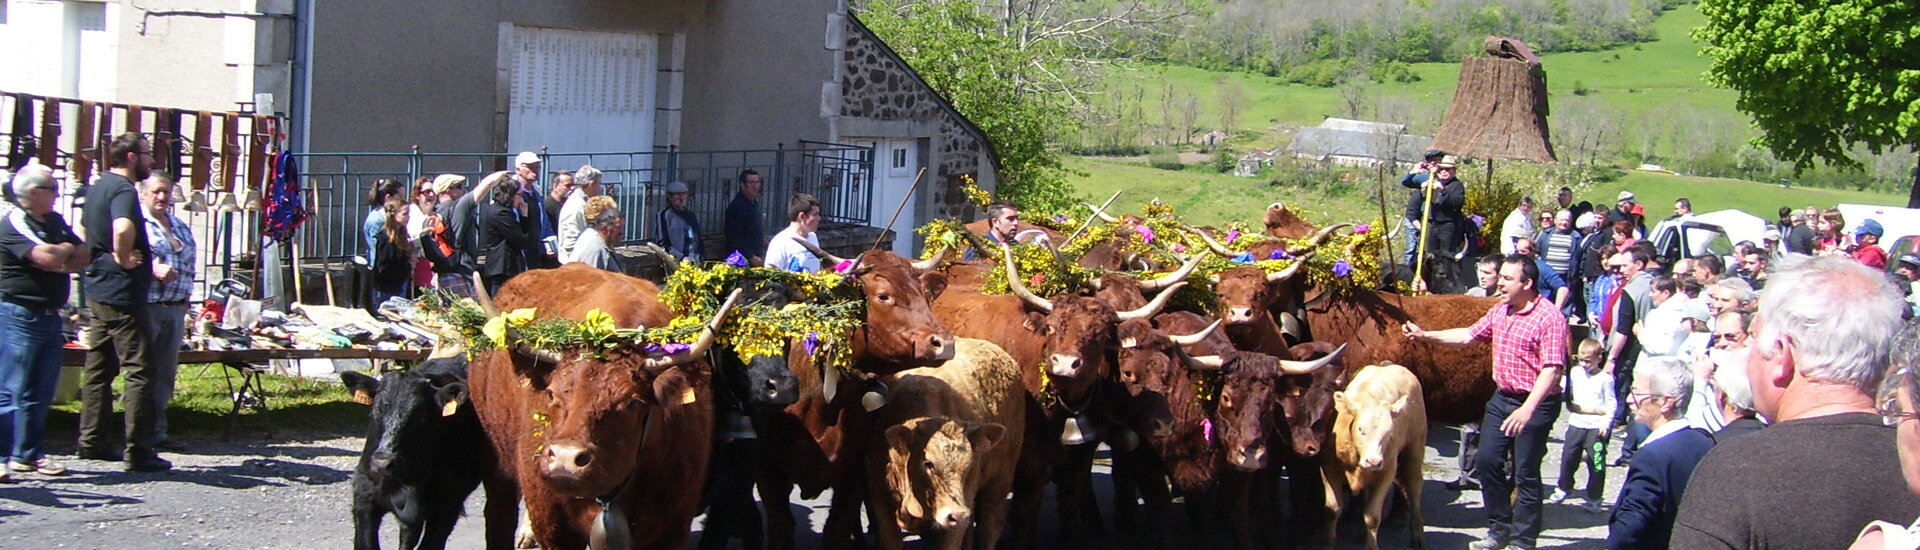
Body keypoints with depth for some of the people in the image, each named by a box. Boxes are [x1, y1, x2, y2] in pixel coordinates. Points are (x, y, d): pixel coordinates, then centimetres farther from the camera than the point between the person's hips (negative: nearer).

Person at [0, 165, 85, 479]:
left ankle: (29, 454, 15)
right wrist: (67, 249, -2)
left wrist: (61, 261, -10)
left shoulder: (56, 222, 15)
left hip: (49, 316, 8)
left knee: (41, 393, 9)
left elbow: (84, 255, 11)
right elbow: (47, 258, -23)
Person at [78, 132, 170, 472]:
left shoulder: (97, 187, 14)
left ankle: (91, 441, 20)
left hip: (98, 289, 10)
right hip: (122, 294, -10)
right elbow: (123, 229, -37)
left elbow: (82, 229, 30)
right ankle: (139, 452, -8)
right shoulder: (124, 190, -17)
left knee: (99, 368, 15)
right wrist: (123, 259, -20)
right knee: (139, 370, -7)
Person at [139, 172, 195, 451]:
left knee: (166, 374, 8)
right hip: (147, 306, -7)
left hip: (175, 309, 7)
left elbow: (192, 266, 25)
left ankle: (157, 432, 13)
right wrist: (152, 269, -25)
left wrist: (186, 296, 13)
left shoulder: (181, 227, 20)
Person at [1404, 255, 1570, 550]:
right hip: (1502, 398, 8)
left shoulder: (1549, 318, -17)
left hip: (1535, 404, -8)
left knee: (1525, 473, 1)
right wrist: (1425, 335, 15)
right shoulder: (1500, 311, 7)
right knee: (1488, 460, 8)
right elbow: (1469, 335, 21)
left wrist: (1527, 410, -30)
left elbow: (1552, 369, -22)